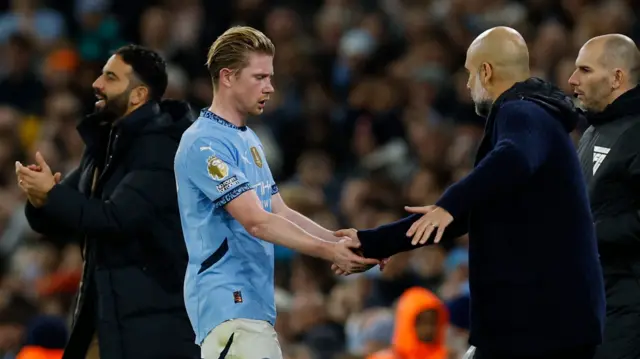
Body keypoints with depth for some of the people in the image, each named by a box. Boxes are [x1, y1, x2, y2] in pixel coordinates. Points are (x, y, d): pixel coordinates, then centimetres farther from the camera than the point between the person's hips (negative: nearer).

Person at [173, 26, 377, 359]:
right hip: (227, 303, -10)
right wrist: (328, 251, -23)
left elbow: (280, 213, 17)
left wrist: (342, 244, 4)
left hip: (256, 302, 10)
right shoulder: (205, 144, -14)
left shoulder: (249, 140, 18)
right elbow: (256, 222, -20)